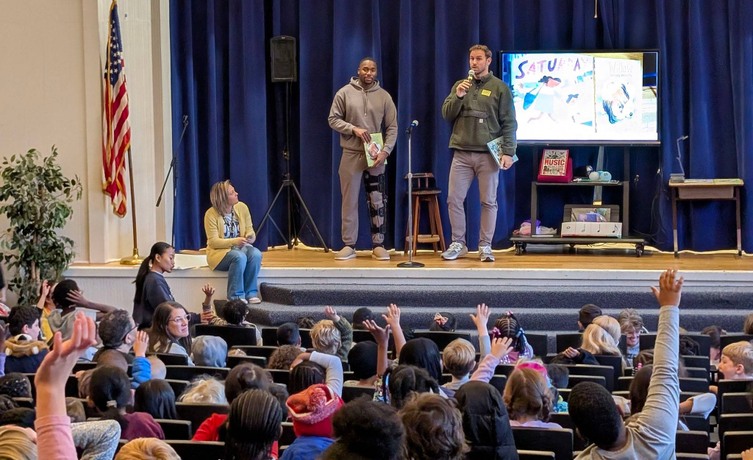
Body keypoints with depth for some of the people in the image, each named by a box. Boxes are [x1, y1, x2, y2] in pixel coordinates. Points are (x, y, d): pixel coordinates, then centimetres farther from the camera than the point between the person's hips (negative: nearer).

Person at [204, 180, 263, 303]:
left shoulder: (242, 207, -2)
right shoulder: (211, 214, -15)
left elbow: (249, 229, 5)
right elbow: (213, 242, -17)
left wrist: (251, 236, -20)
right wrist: (235, 241, -30)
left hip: (240, 247, 4)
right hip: (219, 252, -4)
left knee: (256, 254, -28)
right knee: (239, 257, -35)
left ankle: (251, 293, -17)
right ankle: (235, 297, -23)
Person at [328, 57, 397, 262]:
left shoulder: (384, 96, 3)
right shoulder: (345, 93, 0)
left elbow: (392, 127, 2)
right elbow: (333, 119, -1)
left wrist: (385, 151, -11)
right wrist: (354, 129, -16)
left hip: (375, 157, 1)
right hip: (351, 155, -1)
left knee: (378, 202, 3)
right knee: (350, 201, 3)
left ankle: (378, 245, 11)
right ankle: (349, 245, 10)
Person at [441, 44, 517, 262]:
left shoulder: (500, 88, 1)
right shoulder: (459, 85, 12)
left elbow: (509, 123, -2)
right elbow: (446, 115, 6)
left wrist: (508, 152, -11)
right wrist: (458, 96, -11)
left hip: (488, 154, -3)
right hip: (462, 153, 3)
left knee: (488, 202, 1)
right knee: (454, 199, 1)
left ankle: (485, 246, 8)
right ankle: (458, 244, 12)